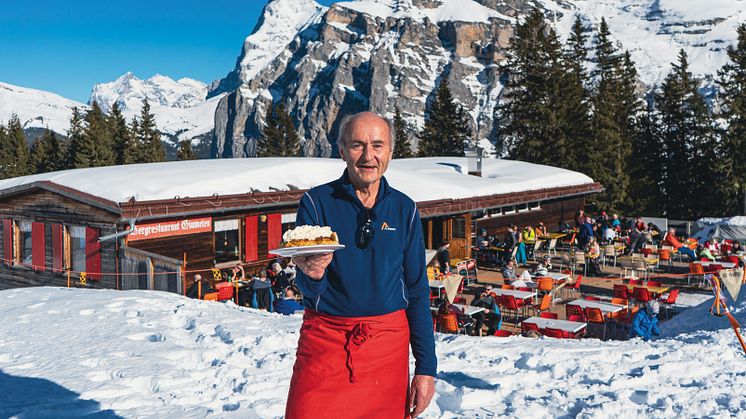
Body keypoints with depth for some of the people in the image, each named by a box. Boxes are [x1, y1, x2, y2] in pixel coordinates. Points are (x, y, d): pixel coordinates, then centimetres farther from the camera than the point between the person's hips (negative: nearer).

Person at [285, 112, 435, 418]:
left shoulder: (404, 209, 3)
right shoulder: (316, 202, -4)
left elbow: (417, 292, 5)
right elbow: (308, 289, -7)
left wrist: (426, 368, 1)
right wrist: (311, 275, -31)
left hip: (387, 346, 2)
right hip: (324, 341, -2)